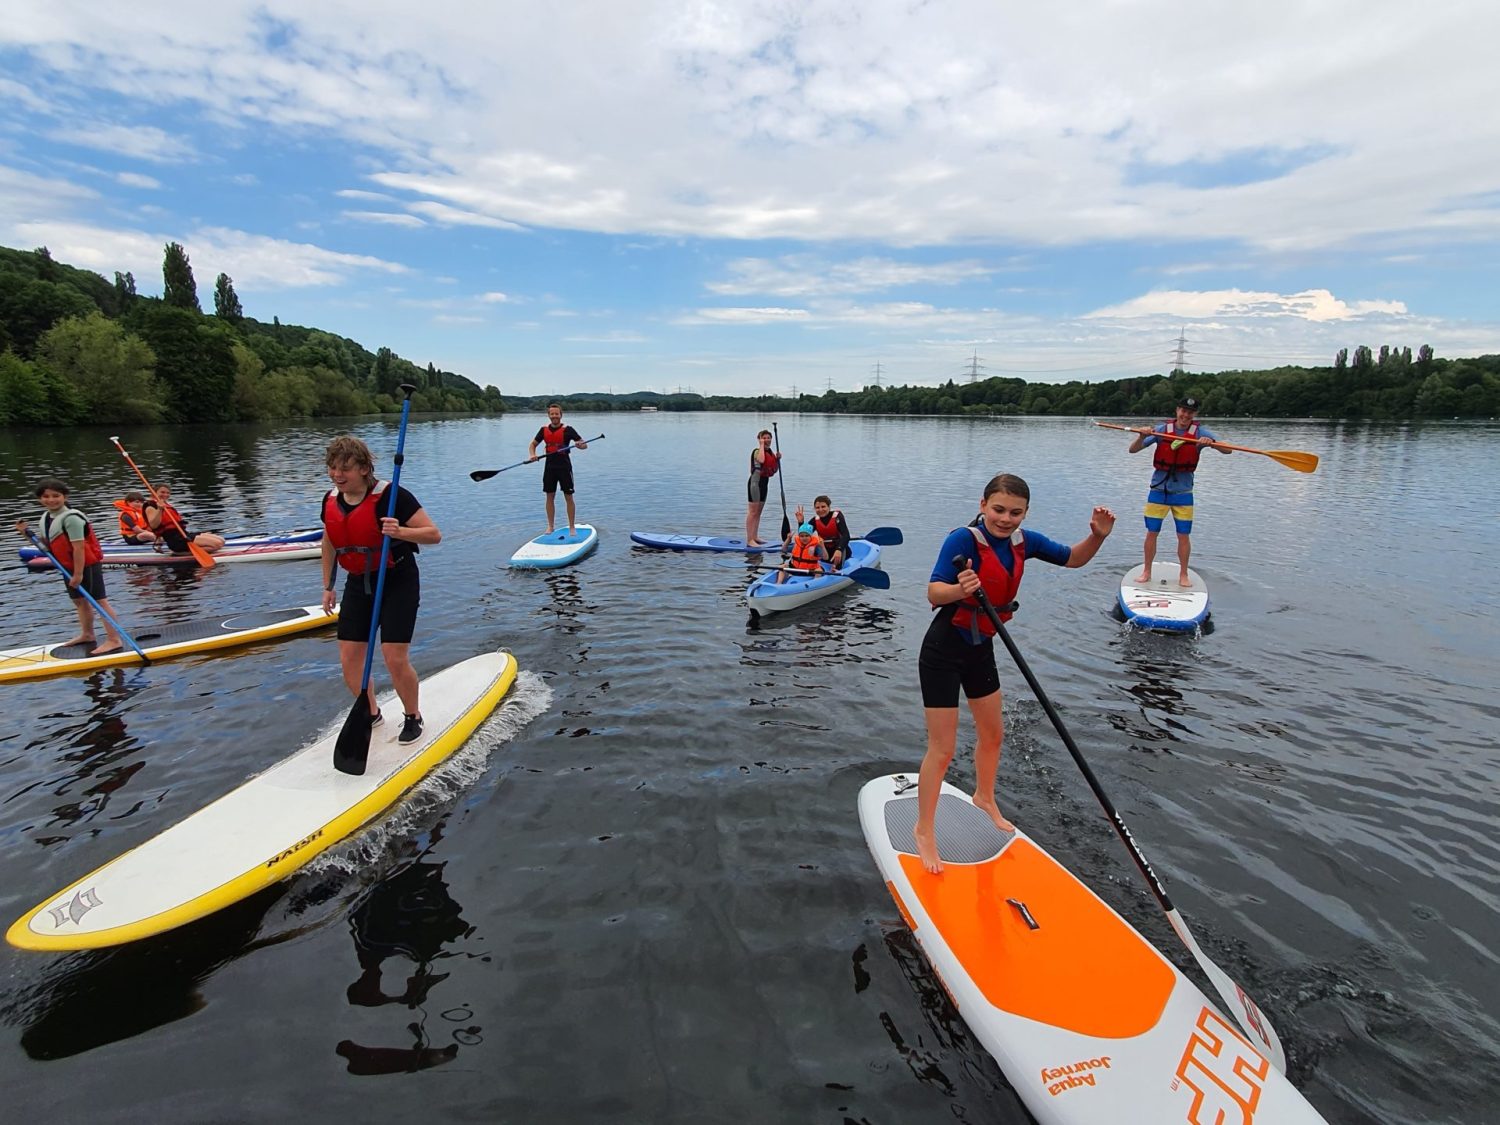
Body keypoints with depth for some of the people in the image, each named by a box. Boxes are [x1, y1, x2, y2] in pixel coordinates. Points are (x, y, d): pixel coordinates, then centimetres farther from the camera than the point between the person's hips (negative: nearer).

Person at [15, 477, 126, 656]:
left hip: (87, 565, -10)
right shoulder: (46, 517, 9)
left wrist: (78, 574, -23)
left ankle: (114, 640, -9)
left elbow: (78, 548, -23)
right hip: (70, 567, 10)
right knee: (79, 600, 21)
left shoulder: (71, 518, -21)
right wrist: (26, 533, 2)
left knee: (99, 600, -9)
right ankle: (87, 635, 36)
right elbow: (47, 544, 16)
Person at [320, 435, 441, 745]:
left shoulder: (390, 495, -19)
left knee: (394, 658, -10)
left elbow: (434, 534, -20)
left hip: (398, 582, -6)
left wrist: (400, 531, -38)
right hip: (358, 583, 6)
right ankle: (371, 714, 30)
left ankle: (413, 717, 15)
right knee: (349, 658, 6)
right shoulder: (331, 501, 1)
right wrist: (328, 586, 19)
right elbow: (329, 545, 18)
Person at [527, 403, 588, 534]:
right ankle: (550, 526, 19)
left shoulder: (567, 429, -6)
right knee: (550, 497, 8)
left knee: (568, 497, 0)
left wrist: (580, 445, -33)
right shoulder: (544, 430, 6)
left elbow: (585, 445, -9)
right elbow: (533, 444, 15)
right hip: (549, 467, 4)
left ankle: (571, 527, 7)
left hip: (564, 467, -4)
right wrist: (532, 455, -6)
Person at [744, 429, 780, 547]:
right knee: (753, 511, -9)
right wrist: (761, 445, -22)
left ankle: (755, 537, 22)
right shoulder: (757, 451, -12)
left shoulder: (770, 452, 13)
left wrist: (778, 459, 2)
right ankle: (749, 540, -10)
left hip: (765, 482, 9)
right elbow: (761, 460, -36)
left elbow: (775, 470, 19)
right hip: (756, 481, -9)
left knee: (758, 511, 14)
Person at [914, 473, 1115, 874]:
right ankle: (924, 831, 16)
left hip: (981, 649, 8)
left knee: (992, 733, 23)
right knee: (941, 749, -3)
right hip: (944, 651, -7)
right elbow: (933, 592, -34)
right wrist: (959, 590, -55)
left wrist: (1097, 536, -10)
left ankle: (984, 799, 50)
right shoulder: (963, 539, -24)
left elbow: (1072, 559, 10)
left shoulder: (1024, 541, -3)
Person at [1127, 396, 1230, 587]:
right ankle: (1146, 572, 15)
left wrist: (1211, 442, -32)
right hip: (1158, 490, 0)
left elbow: (1228, 450, -12)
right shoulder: (1162, 429, -4)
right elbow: (1133, 450, -6)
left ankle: (1183, 575, 18)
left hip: (1183, 492, 0)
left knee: (1183, 535, 4)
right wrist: (1142, 437, -27)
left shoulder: (1200, 431, -4)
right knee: (1151, 533, 2)